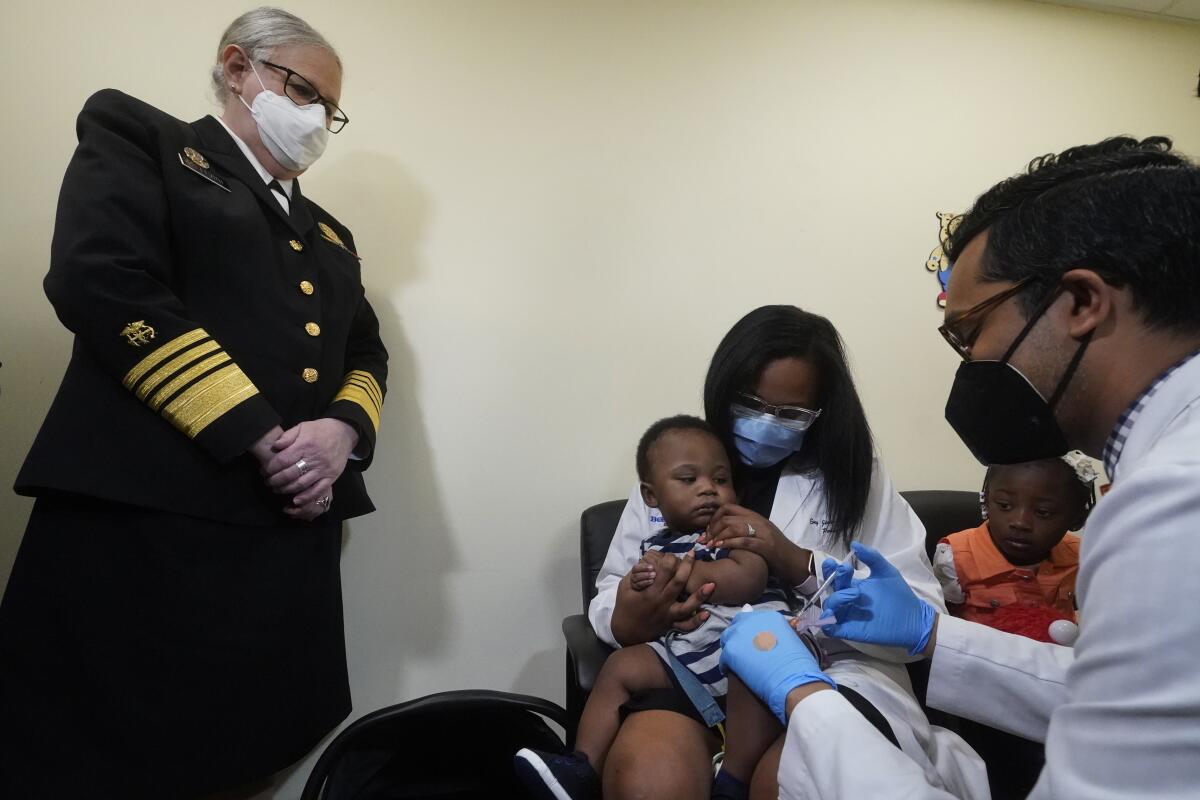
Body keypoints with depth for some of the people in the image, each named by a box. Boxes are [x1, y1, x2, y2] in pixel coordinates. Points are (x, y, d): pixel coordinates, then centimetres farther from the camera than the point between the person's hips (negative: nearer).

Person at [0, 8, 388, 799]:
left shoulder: (329, 233, 25)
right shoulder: (136, 133, 7)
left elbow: (367, 353, 19)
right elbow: (101, 281, -10)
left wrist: (344, 430, -6)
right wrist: (257, 439, -15)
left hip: (296, 522, 6)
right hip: (146, 509, -5)